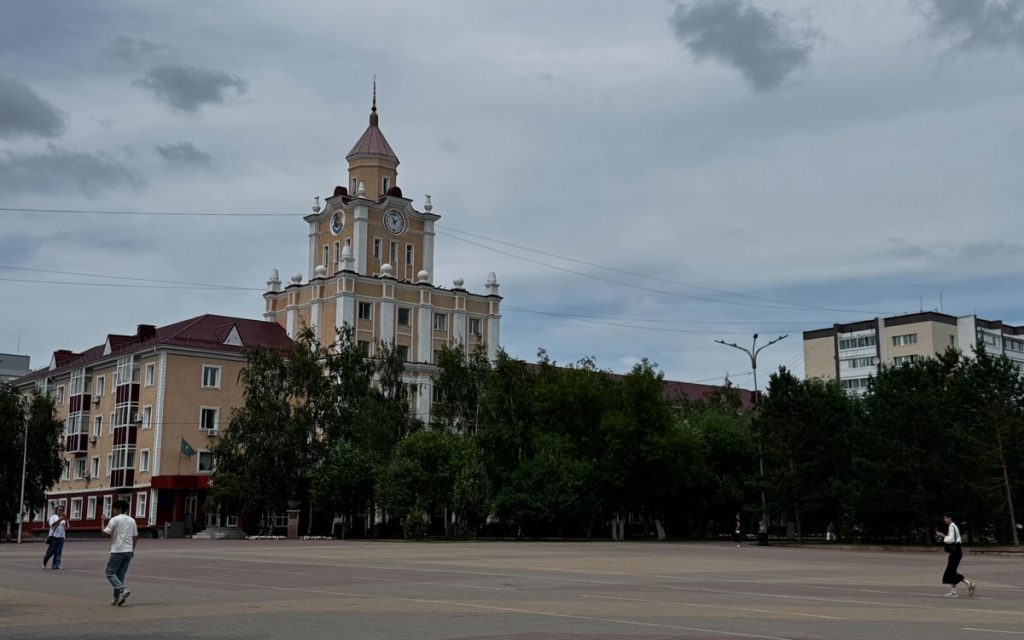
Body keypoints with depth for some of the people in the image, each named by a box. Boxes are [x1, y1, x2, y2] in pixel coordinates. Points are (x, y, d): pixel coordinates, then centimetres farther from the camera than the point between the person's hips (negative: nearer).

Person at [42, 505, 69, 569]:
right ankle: (44, 561, 22)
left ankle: (56, 565, -6)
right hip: (53, 536, -3)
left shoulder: (64, 519, 14)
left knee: (59, 551, -5)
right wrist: (59, 520, -22)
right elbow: (52, 525, -10)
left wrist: (66, 521, -14)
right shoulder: (53, 517, 6)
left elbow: (66, 527, 2)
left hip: (61, 537, 3)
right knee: (51, 550, -3)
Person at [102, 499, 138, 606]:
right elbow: (135, 537, 13)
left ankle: (122, 590, -19)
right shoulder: (132, 520, 12)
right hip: (128, 551, 7)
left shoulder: (114, 520, -8)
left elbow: (105, 533, -11)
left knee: (110, 573, 0)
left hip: (117, 551, -7)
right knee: (120, 574, 12)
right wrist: (132, 550, 21)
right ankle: (117, 598, 12)